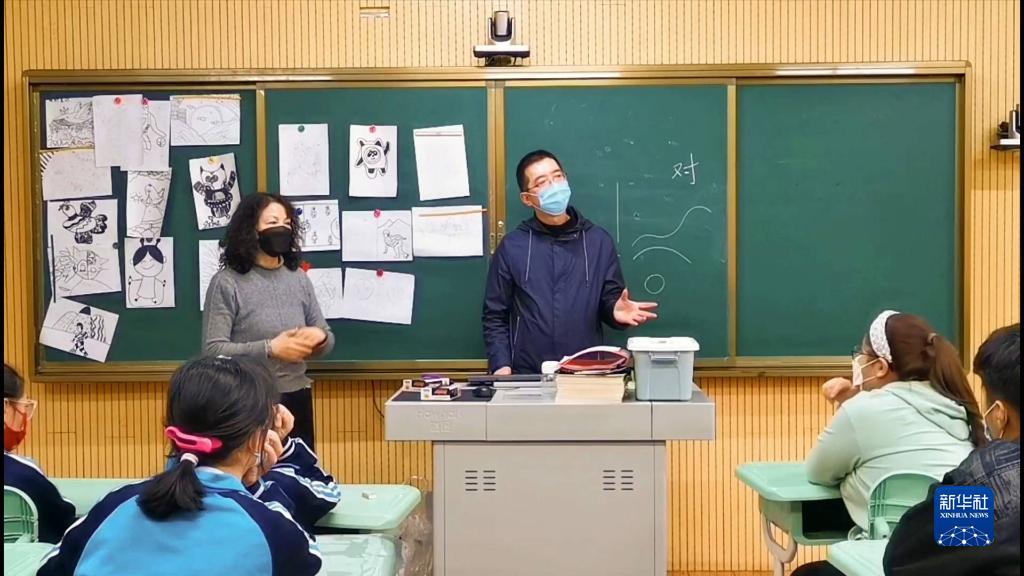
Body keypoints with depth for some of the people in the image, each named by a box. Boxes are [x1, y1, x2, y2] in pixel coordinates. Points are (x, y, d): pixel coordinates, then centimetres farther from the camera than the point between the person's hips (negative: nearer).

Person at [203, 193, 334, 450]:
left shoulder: (299, 278, 6)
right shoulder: (226, 283, -8)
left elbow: (327, 337, 12)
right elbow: (212, 349, -15)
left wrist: (320, 338, -11)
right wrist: (270, 349, -22)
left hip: (296, 398, 5)